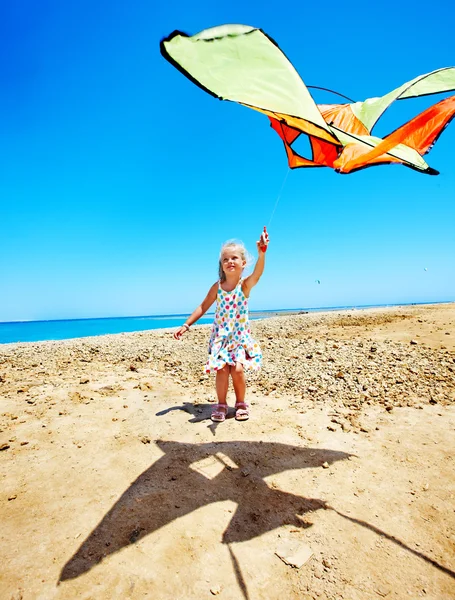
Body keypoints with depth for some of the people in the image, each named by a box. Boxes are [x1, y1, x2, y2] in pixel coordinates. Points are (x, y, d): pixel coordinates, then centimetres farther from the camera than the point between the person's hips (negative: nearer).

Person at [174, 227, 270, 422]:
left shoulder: (245, 285, -10)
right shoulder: (217, 287, -3)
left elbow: (257, 273, -32)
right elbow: (203, 307, 6)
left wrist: (261, 253, -52)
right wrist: (186, 325, 1)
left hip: (240, 336, -1)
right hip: (221, 336, 2)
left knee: (238, 369, -11)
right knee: (222, 369, -9)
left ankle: (241, 403, 15)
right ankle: (221, 404, 12)